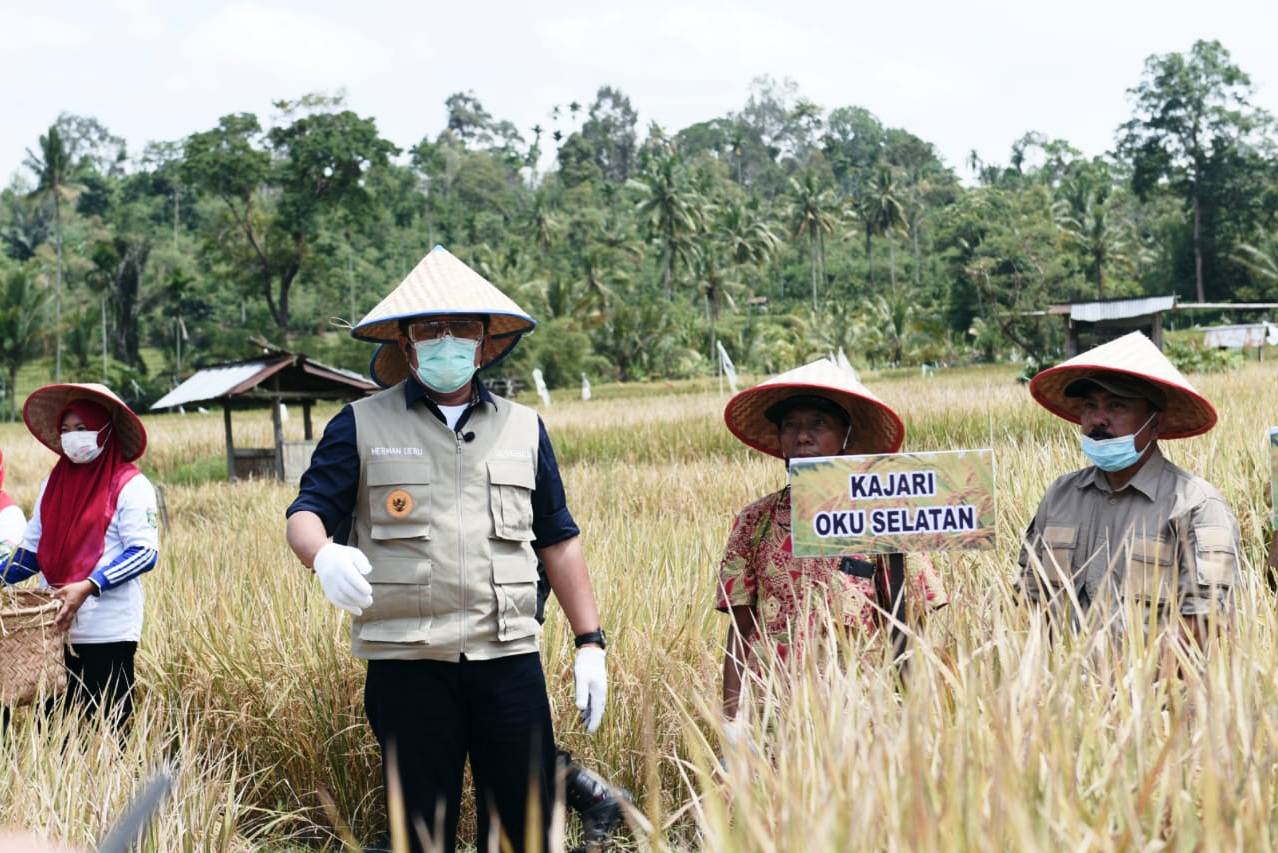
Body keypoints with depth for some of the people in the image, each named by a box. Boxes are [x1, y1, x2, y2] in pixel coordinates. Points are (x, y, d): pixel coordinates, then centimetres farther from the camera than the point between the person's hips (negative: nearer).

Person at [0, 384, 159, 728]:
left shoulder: (130, 486, -6)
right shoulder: (54, 483, 13)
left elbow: (145, 553, -13)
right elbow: (33, 549, 18)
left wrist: (89, 586, -23)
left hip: (106, 632, -6)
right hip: (55, 628, 6)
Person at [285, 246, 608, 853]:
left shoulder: (523, 428, 14)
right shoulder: (360, 427, 6)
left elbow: (558, 542, 17)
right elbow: (306, 513, 0)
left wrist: (590, 641, 11)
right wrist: (323, 555, -25)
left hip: (508, 658, 2)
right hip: (406, 661, -2)